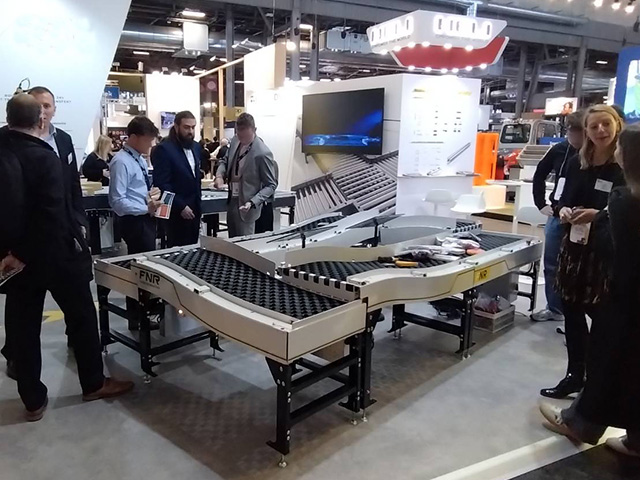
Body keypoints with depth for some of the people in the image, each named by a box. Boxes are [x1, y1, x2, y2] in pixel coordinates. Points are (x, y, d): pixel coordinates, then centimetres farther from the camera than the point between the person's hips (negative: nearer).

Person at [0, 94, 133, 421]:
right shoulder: (44, 157, -18)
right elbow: (51, 214, -25)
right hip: (55, 253, -6)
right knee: (81, 317, 11)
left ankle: (33, 401, 21)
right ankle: (94, 384, 24)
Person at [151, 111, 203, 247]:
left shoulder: (196, 147, 9)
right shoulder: (164, 149, -14)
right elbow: (162, 184, -19)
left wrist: (198, 200, 13)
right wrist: (180, 206, -19)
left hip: (194, 208, 7)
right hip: (177, 211, -7)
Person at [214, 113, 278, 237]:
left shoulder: (263, 153, -22)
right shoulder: (235, 141, 0)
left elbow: (271, 185, -15)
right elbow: (226, 161, 17)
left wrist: (252, 202, -26)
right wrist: (219, 175, -4)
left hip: (244, 205, -7)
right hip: (231, 201, 7)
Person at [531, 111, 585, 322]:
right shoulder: (558, 150, 2)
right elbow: (539, 175, 16)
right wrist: (541, 203, 11)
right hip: (556, 216, 5)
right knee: (551, 265, 12)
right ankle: (554, 308, 27)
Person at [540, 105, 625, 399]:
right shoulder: (578, 164, 8)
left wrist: (598, 215, -23)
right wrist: (564, 210, -5)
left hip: (609, 252, -6)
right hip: (575, 246, 6)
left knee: (602, 315, 1)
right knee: (571, 311, 11)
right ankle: (575, 375, 27)